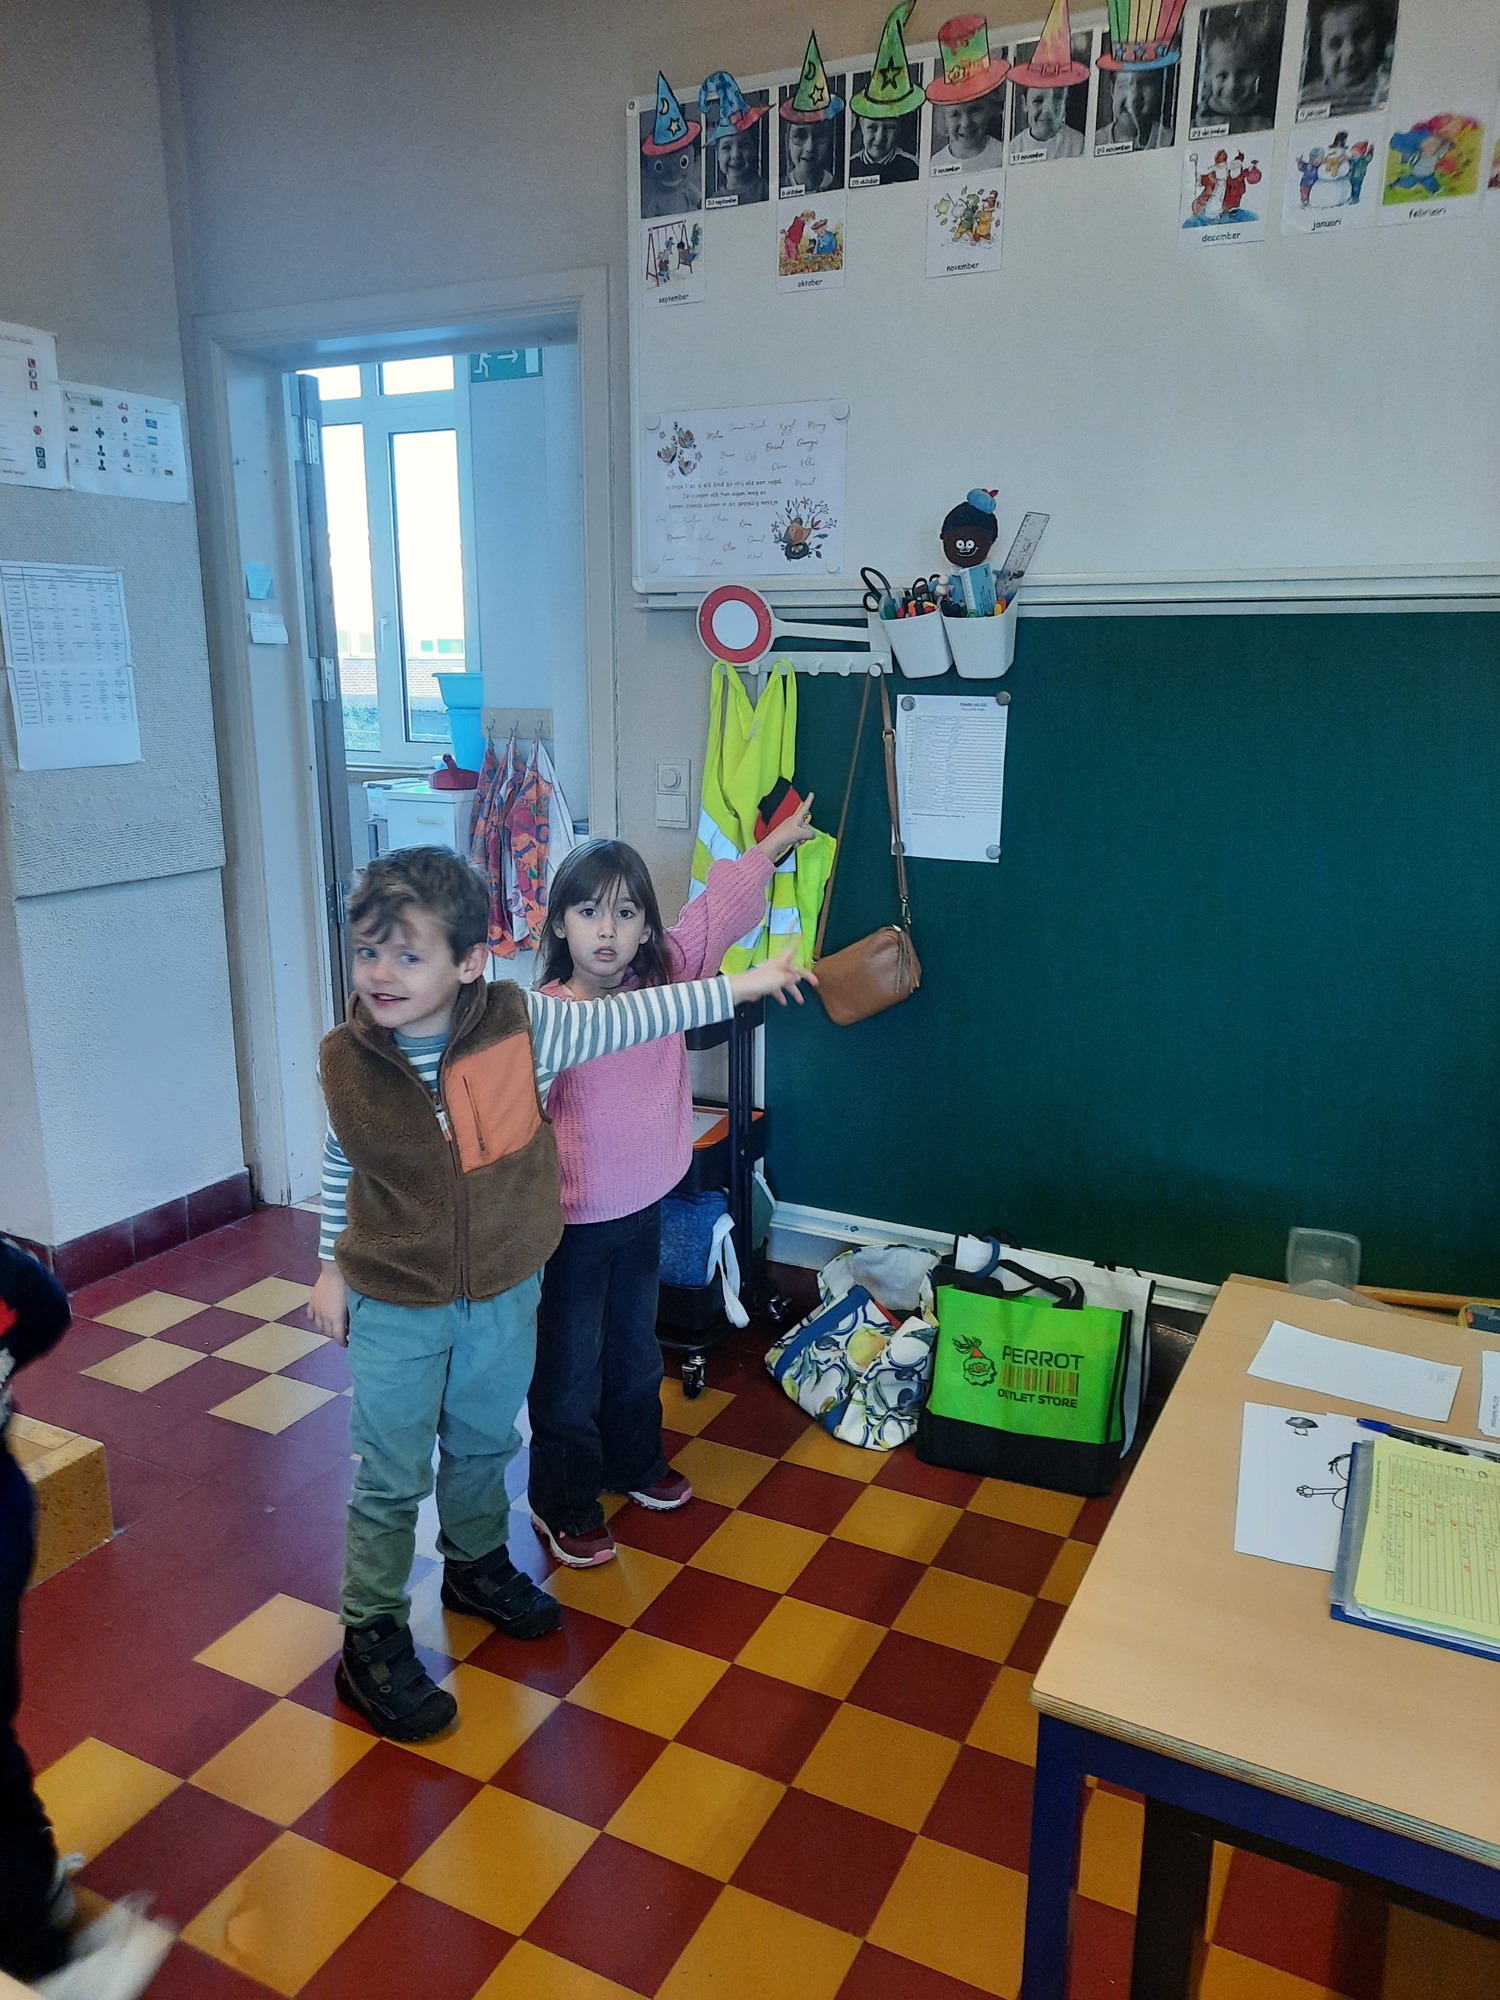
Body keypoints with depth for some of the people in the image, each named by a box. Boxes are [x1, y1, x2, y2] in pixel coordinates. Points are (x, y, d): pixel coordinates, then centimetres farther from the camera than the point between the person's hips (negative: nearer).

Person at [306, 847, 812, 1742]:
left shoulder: (524, 1025, -19)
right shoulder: (348, 1060, -15)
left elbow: (623, 1020, -7)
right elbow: (342, 1167, 2)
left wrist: (741, 984, -4)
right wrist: (332, 1267, 8)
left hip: (504, 1293, 2)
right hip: (396, 1305, -1)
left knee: (485, 1442, 24)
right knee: (391, 1478, 9)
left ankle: (478, 1562, 51)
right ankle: (372, 1635, 30)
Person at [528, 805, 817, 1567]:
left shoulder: (665, 977, -6)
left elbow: (717, 910, 6)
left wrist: (775, 844, 17)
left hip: (644, 1210, 6)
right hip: (573, 1222, -6)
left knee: (635, 1347, 25)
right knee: (569, 1367, 10)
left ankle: (635, 1462, 48)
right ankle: (564, 1508, 29)